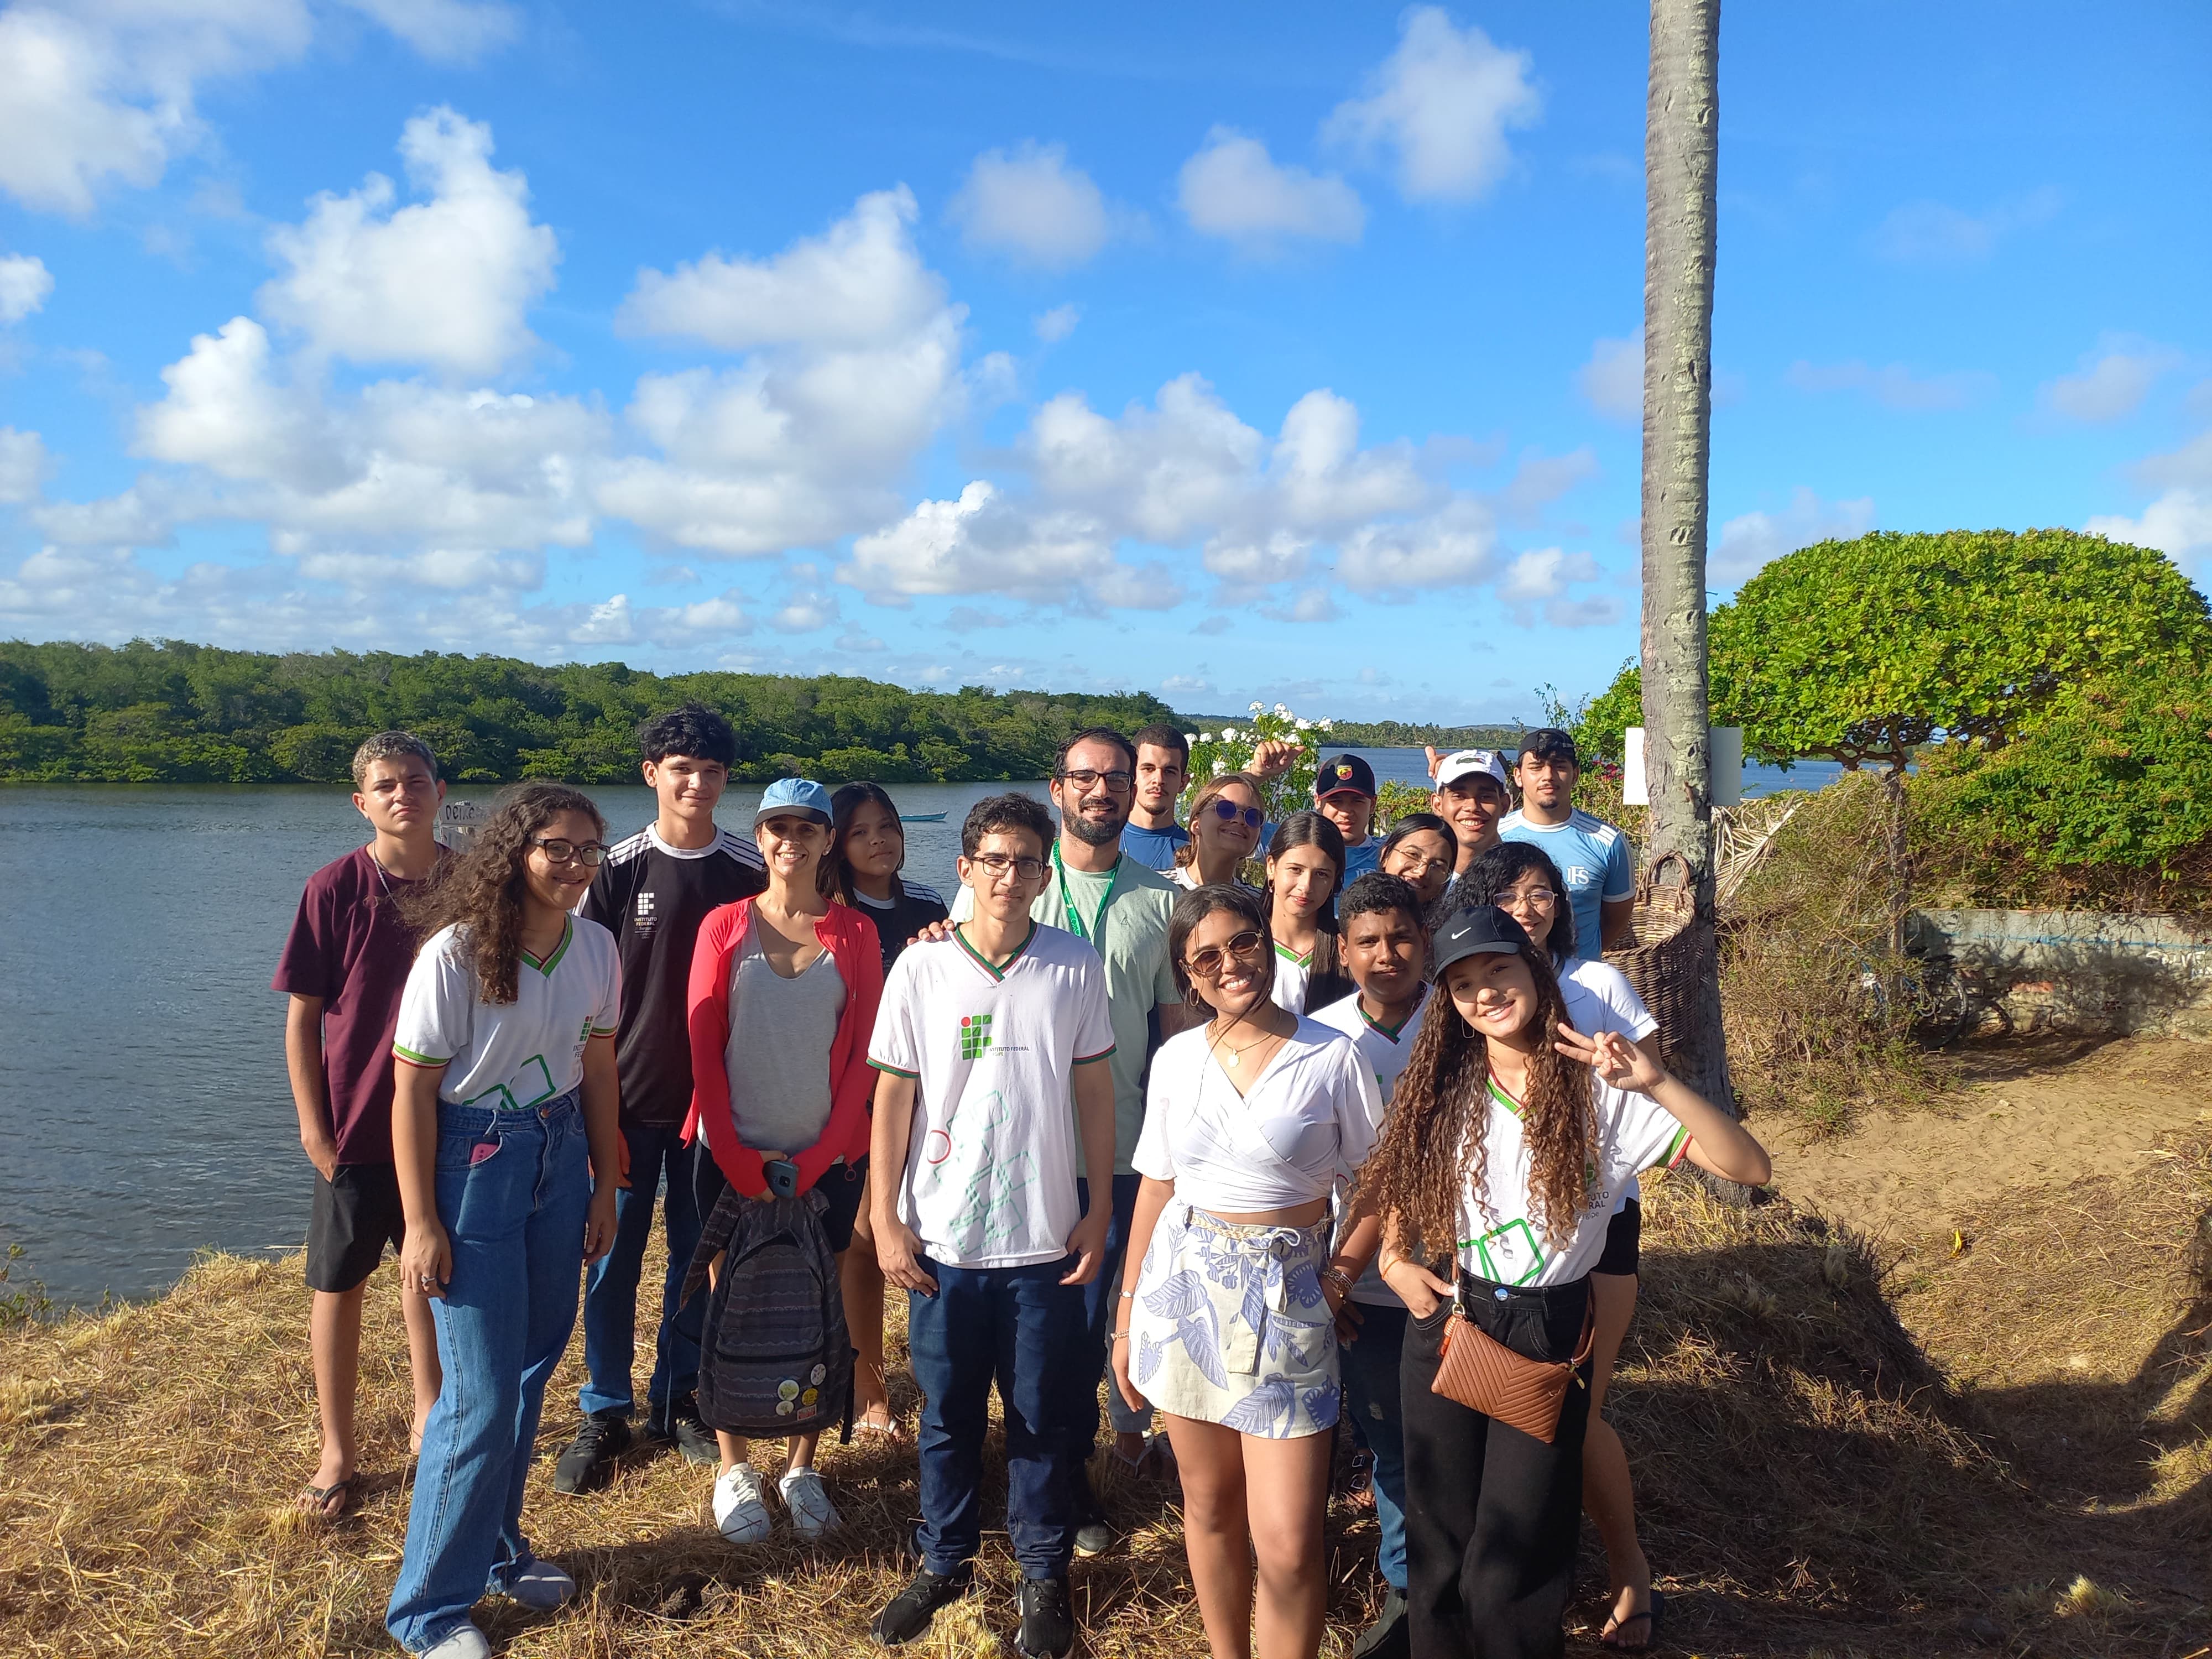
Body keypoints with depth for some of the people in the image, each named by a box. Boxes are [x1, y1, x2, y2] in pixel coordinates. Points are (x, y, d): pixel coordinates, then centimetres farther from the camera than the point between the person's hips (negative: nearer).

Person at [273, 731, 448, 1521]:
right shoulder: (335, 889, -10)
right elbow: (302, 1015, -5)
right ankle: (338, 1453, 24)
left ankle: (428, 1416, 35)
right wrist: (313, 1124, -7)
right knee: (339, 1286, 9)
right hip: (355, 1125, -2)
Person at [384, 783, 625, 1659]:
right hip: (472, 1165, -5)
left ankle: (497, 1548, 36)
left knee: (531, 1370, 15)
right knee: (483, 1396, -2)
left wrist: (605, 1186, 10)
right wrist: (421, 1223, -13)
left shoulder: (596, 948, -2)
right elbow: (412, 1092, -14)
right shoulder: (454, 955, -18)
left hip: (559, 1159, 5)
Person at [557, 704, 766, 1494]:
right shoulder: (618, 868, -5)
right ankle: (604, 1413, 20)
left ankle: (677, 1399, 28)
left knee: (698, 1252, 12)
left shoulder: (750, 871, 0)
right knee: (615, 1256, 6)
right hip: (629, 1093, -1)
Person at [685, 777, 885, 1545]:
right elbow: (703, 1047, -2)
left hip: (826, 1158, 1)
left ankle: (802, 1467, 23)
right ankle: (733, 1468, 22)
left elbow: (865, 1055, -1)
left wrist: (819, 1156, -7)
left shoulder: (855, 933, 1)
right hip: (732, 1157, 0)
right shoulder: (725, 927, 0)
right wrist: (737, 1157, -8)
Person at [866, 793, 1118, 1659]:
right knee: (948, 1415, 15)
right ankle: (945, 1562, 34)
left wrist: (1097, 1212, 2)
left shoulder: (1075, 967, -4)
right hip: (942, 1238, 1)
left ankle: (1044, 1573, 30)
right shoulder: (921, 967, -4)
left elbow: (1095, 1093, 3)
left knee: (1043, 1419, 11)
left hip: (1045, 1240, 0)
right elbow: (893, 1097, 1)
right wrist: (886, 1220, -1)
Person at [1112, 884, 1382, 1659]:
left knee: (1287, 1543, -5)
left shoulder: (1331, 1057, -7)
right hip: (1185, 1283, 3)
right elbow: (1156, 1187, 9)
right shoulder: (1175, 1059, 3)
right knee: (1209, 1507, 15)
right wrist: (1127, 1318, 10)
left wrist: (1343, 1270, -12)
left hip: (1286, 1299, -3)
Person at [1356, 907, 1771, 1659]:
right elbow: (1400, 1181, 14)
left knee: (1504, 1584, 2)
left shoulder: (1596, 1089, -9)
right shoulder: (1443, 1088, 0)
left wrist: (1657, 1083, -28)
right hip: (1445, 1325, 3)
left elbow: (1749, 1167, -15)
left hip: (1548, 1339, -2)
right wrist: (1395, 1260, -5)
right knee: (1436, 1558, 12)